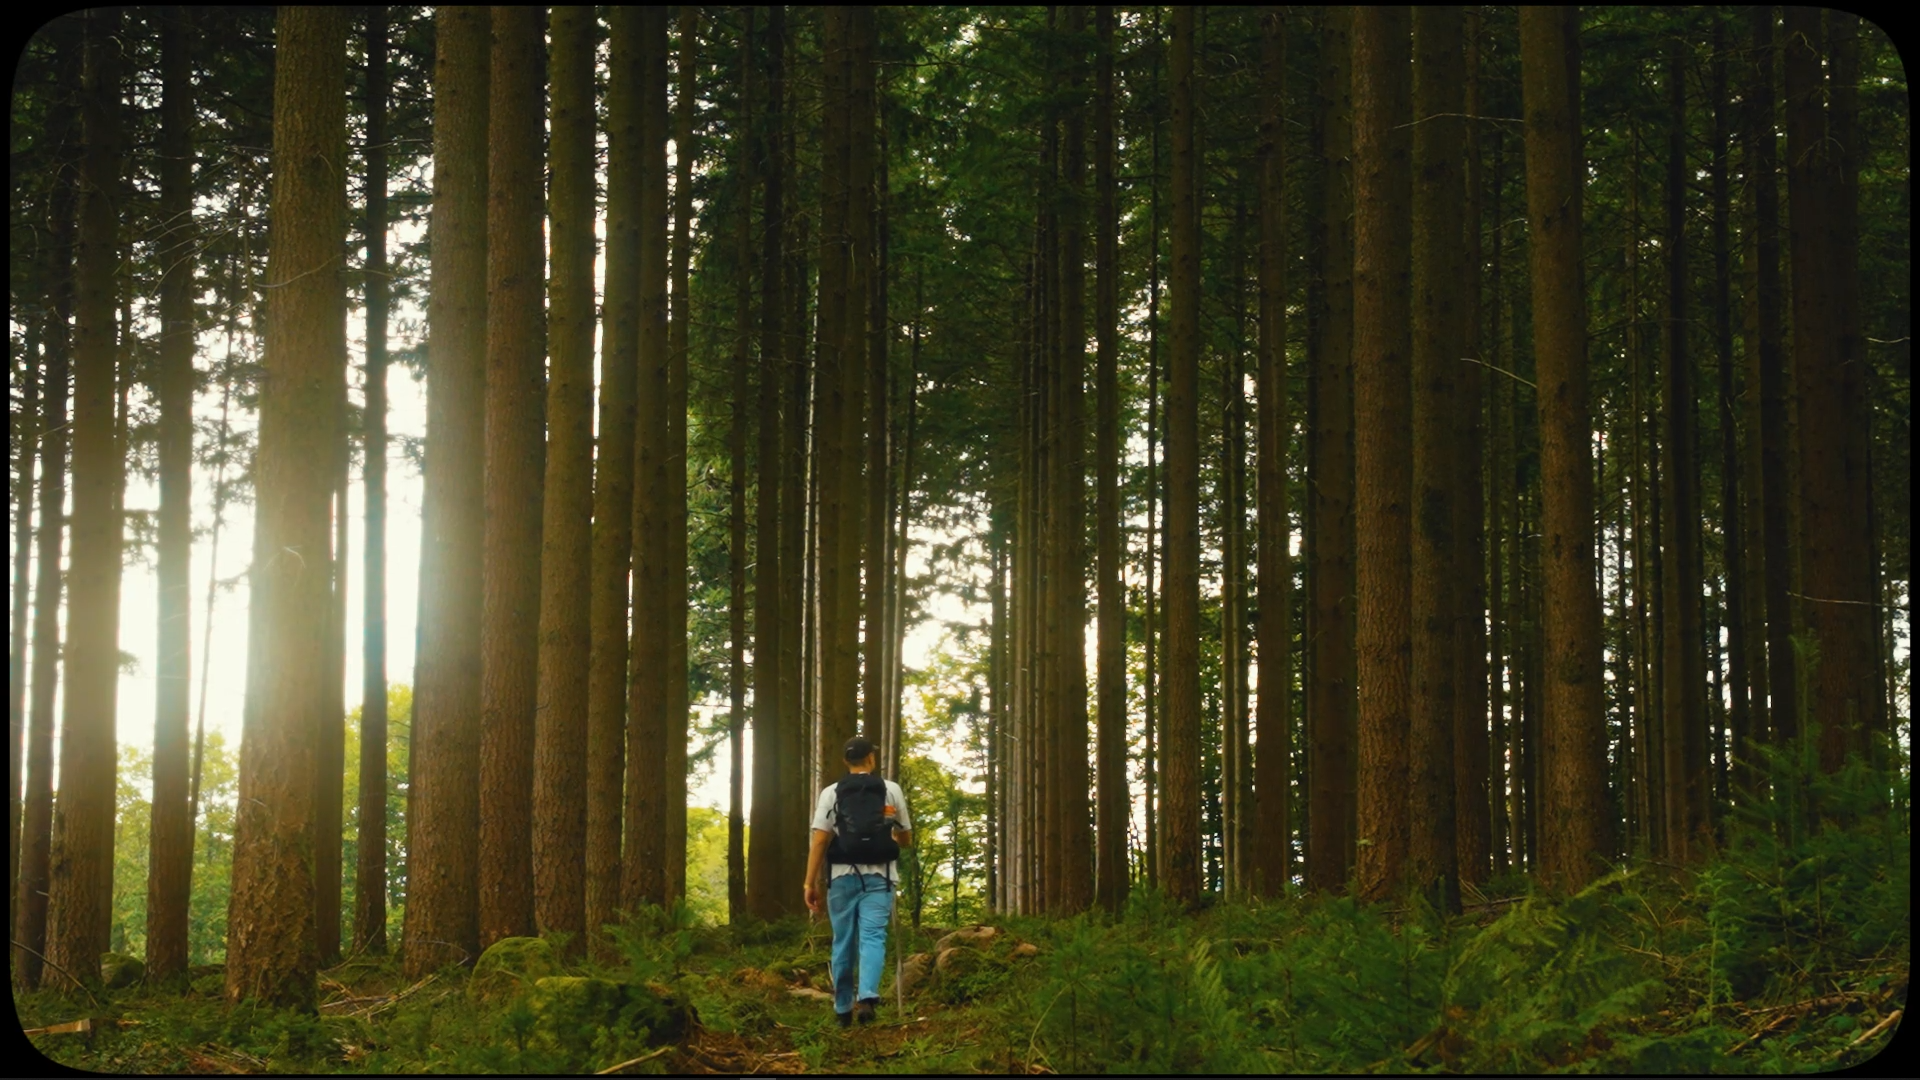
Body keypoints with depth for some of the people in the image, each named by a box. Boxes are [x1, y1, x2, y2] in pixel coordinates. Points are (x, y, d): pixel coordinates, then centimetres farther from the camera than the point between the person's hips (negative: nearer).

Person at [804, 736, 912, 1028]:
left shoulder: (831, 793, 2)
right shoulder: (892, 790, 5)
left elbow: (819, 841, -6)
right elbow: (906, 839, 15)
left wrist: (811, 883, -3)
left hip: (842, 876, 1)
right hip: (878, 876, -1)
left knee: (844, 943, 10)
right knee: (873, 937, -6)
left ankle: (843, 1009, 17)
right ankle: (867, 996, -28)